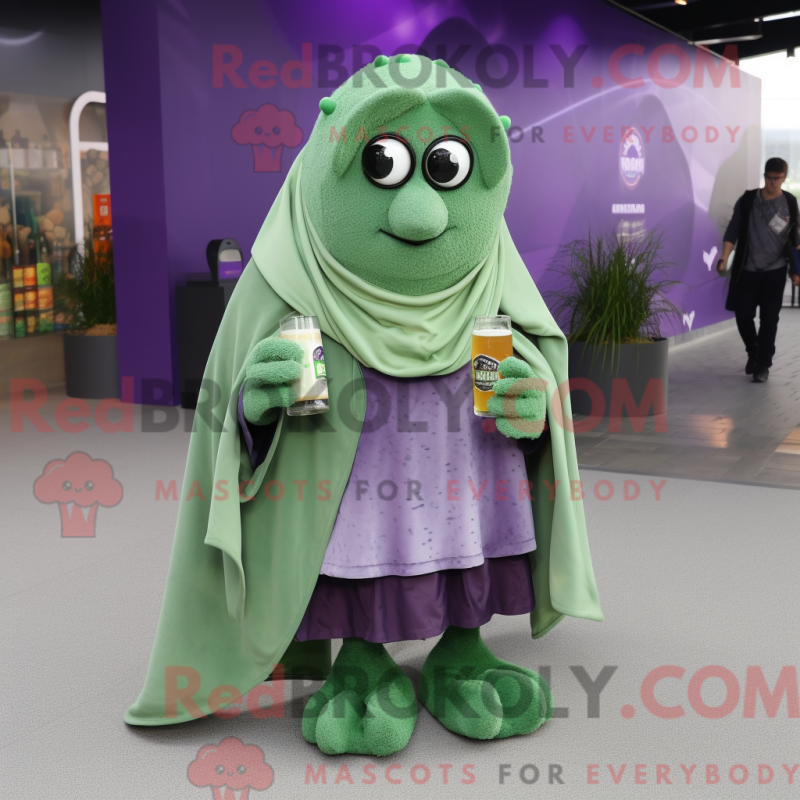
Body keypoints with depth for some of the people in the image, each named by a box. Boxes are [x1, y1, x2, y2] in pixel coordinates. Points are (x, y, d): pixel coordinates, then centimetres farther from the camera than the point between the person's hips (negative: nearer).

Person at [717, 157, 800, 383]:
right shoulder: (747, 200, -1)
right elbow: (733, 231, -2)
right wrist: (724, 258, -13)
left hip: (774, 271, -1)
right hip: (747, 270, 1)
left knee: (769, 318, -1)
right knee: (743, 314, 3)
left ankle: (763, 365, 8)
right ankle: (752, 352, 29)